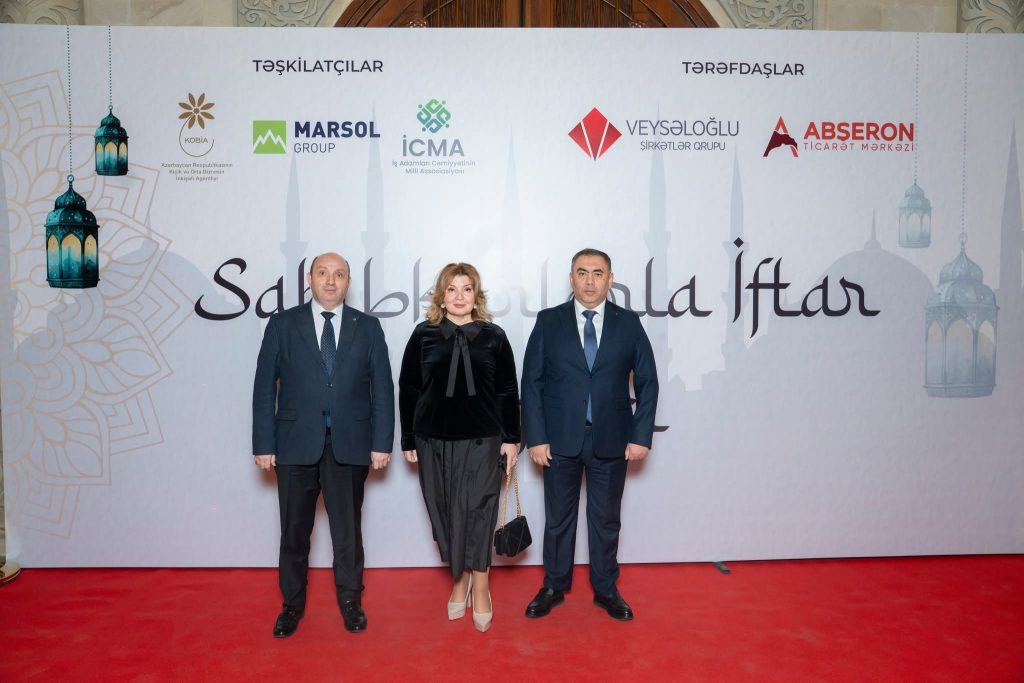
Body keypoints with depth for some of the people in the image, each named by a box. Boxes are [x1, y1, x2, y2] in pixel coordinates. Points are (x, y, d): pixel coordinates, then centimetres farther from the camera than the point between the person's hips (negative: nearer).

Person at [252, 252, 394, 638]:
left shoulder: (368, 328, 5)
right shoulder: (282, 325, 3)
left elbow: (383, 388, 3)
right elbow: (264, 388, 2)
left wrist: (382, 443, -3)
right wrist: (264, 444, -4)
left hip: (350, 444, 0)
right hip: (296, 443, 0)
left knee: (348, 527, 10)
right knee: (294, 529, 10)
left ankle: (350, 601, 27)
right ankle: (292, 604, 28)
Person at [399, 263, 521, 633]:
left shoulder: (493, 336, 2)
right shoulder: (424, 335, 2)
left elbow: (508, 391, 4)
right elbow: (408, 389, 5)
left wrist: (511, 438, 0)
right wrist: (409, 439, 4)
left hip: (482, 440, -1)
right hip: (434, 440, 1)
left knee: (476, 513, -1)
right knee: (444, 513, 9)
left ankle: (479, 589, 15)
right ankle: (459, 578, 28)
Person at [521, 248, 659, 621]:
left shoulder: (629, 323, 2)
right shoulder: (549, 321, 0)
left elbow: (647, 382, 3)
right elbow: (531, 382, -2)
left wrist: (641, 435, -4)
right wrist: (536, 437, -7)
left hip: (611, 440, 0)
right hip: (560, 438, 0)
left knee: (606, 518, 13)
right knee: (558, 517, 13)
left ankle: (606, 589, 30)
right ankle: (554, 587, 30)